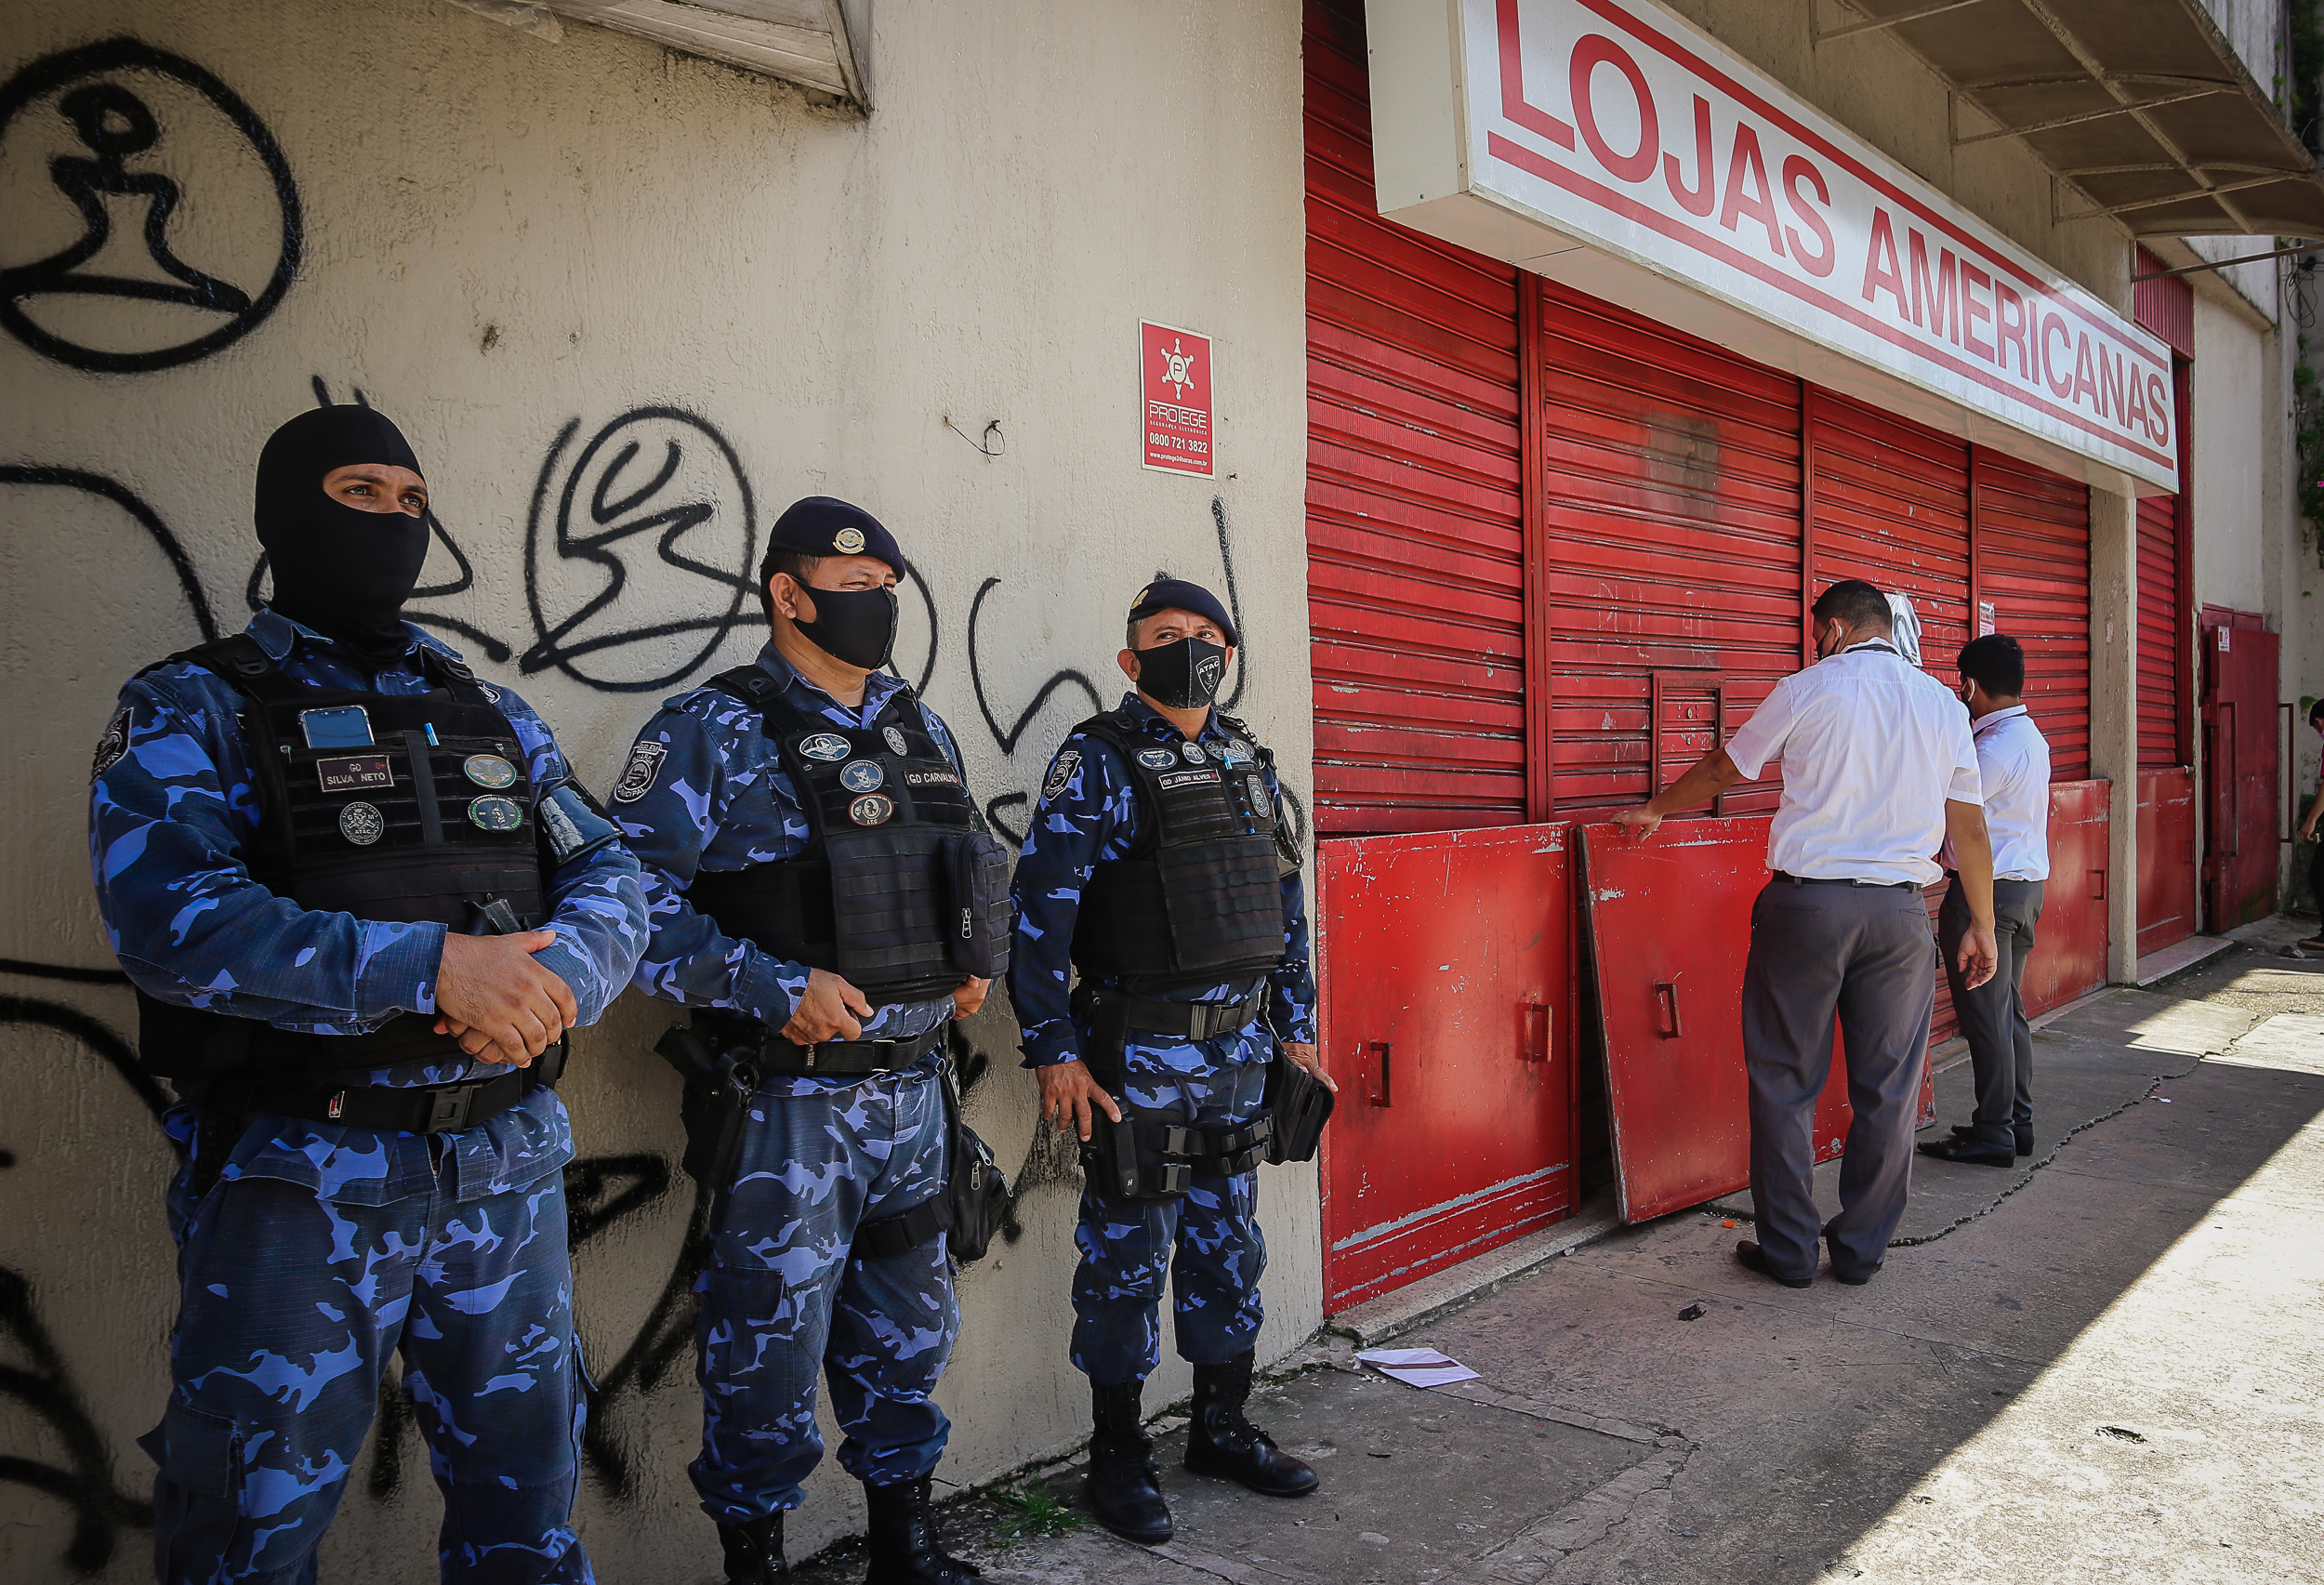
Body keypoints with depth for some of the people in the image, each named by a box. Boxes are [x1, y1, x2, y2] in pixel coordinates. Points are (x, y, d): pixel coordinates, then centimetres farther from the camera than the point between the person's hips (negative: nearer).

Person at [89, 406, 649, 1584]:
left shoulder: (491, 716, 12)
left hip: (509, 1165, 5)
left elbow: (610, 879, 5)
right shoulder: (191, 711, -2)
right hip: (301, 1180, -4)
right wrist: (426, 965, -28)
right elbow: (166, 913, -19)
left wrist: (552, 977, -18)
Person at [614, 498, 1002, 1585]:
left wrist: (974, 958, 7)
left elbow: (971, 867, 25)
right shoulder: (712, 732, -8)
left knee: (907, 1327, 17)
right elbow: (633, 893, -14)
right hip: (789, 1096, -6)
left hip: (911, 1089, 7)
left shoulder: (922, 732, 12)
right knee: (771, 1335, 3)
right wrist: (771, 987, -21)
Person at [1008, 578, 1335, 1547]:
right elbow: (1042, 910, -12)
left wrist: (1297, 1022, 15)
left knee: (1228, 1247, 16)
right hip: (1139, 1056, -6)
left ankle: (1222, 1430, 32)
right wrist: (1053, 1049, -15)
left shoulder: (1250, 763, 11)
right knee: (1130, 1255, 4)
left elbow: (1287, 901, 17)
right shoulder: (1096, 762, -8)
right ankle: (1119, 1460, 19)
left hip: (1239, 1047, 6)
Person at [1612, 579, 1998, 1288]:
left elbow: (1723, 769, 11)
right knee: (1886, 1090, 11)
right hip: (1899, 912, 3)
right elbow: (1968, 829, 8)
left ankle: (1788, 1249, 12)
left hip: (1807, 903, -3)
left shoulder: (1806, 691, -1)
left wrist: (1653, 810, 28)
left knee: (1784, 1083, 6)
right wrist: (1981, 924, 17)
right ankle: (1862, 1249, 18)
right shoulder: (1943, 705, 8)